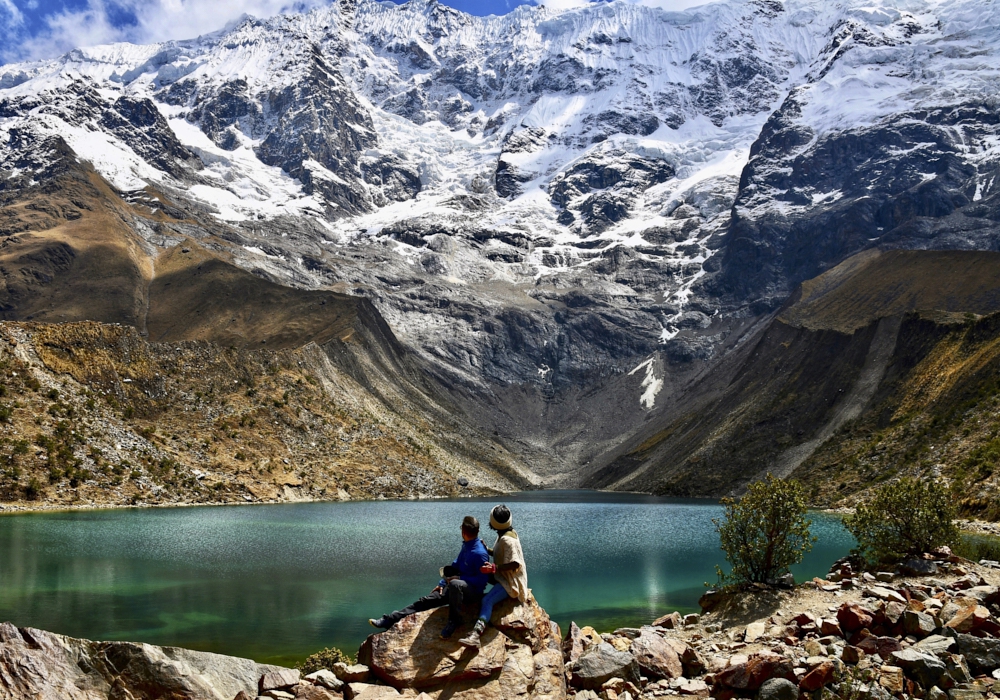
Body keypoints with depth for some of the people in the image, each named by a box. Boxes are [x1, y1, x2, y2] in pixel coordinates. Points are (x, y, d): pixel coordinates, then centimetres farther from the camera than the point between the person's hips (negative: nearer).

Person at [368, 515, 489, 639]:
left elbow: (482, 580, -20)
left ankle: (454, 620, -23)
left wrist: (459, 578, -17)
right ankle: (388, 620, -6)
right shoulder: (466, 546, 8)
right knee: (425, 601, -4)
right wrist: (442, 584, 10)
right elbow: (455, 566, 19)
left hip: (474, 592, -8)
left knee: (454, 584, -41)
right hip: (457, 589, 8)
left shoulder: (480, 553, -20)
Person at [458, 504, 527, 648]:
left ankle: (475, 635, -46)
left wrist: (494, 568, -33)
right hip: (505, 578, 12)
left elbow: (515, 563, -27)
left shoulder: (507, 540, -21)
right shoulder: (507, 535, 10)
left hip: (510, 582, -12)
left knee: (487, 601, -29)